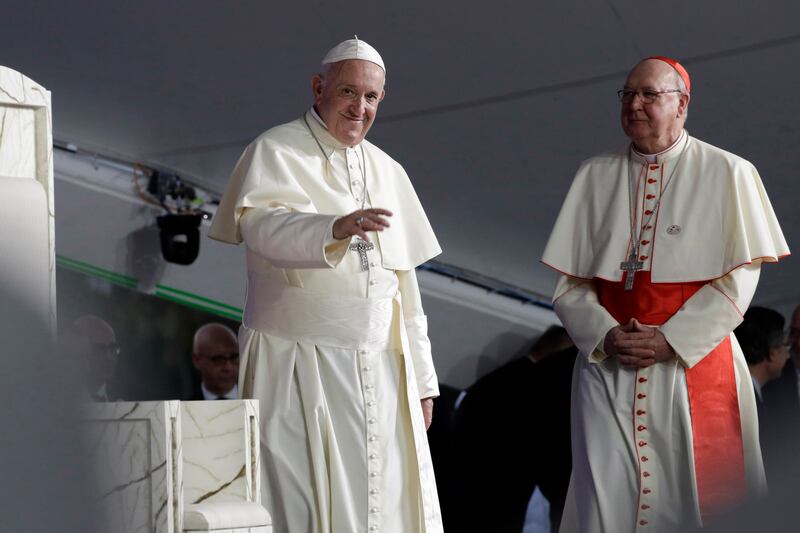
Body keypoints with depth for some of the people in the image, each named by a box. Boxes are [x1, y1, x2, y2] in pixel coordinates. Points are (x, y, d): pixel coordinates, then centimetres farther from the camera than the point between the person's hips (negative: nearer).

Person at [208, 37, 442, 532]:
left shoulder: (388, 171, 16)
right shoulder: (276, 152, -2)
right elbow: (262, 226, -24)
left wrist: (421, 377, 13)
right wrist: (337, 227, -42)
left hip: (379, 368, 5)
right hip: (300, 364, -5)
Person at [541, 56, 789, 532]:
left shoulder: (728, 175, 0)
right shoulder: (595, 176, 10)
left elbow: (739, 279, -5)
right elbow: (569, 283, 7)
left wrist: (670, 340, -13)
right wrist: (608, 336, -10)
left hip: (694, 366, -2)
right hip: (607, 370, 3)